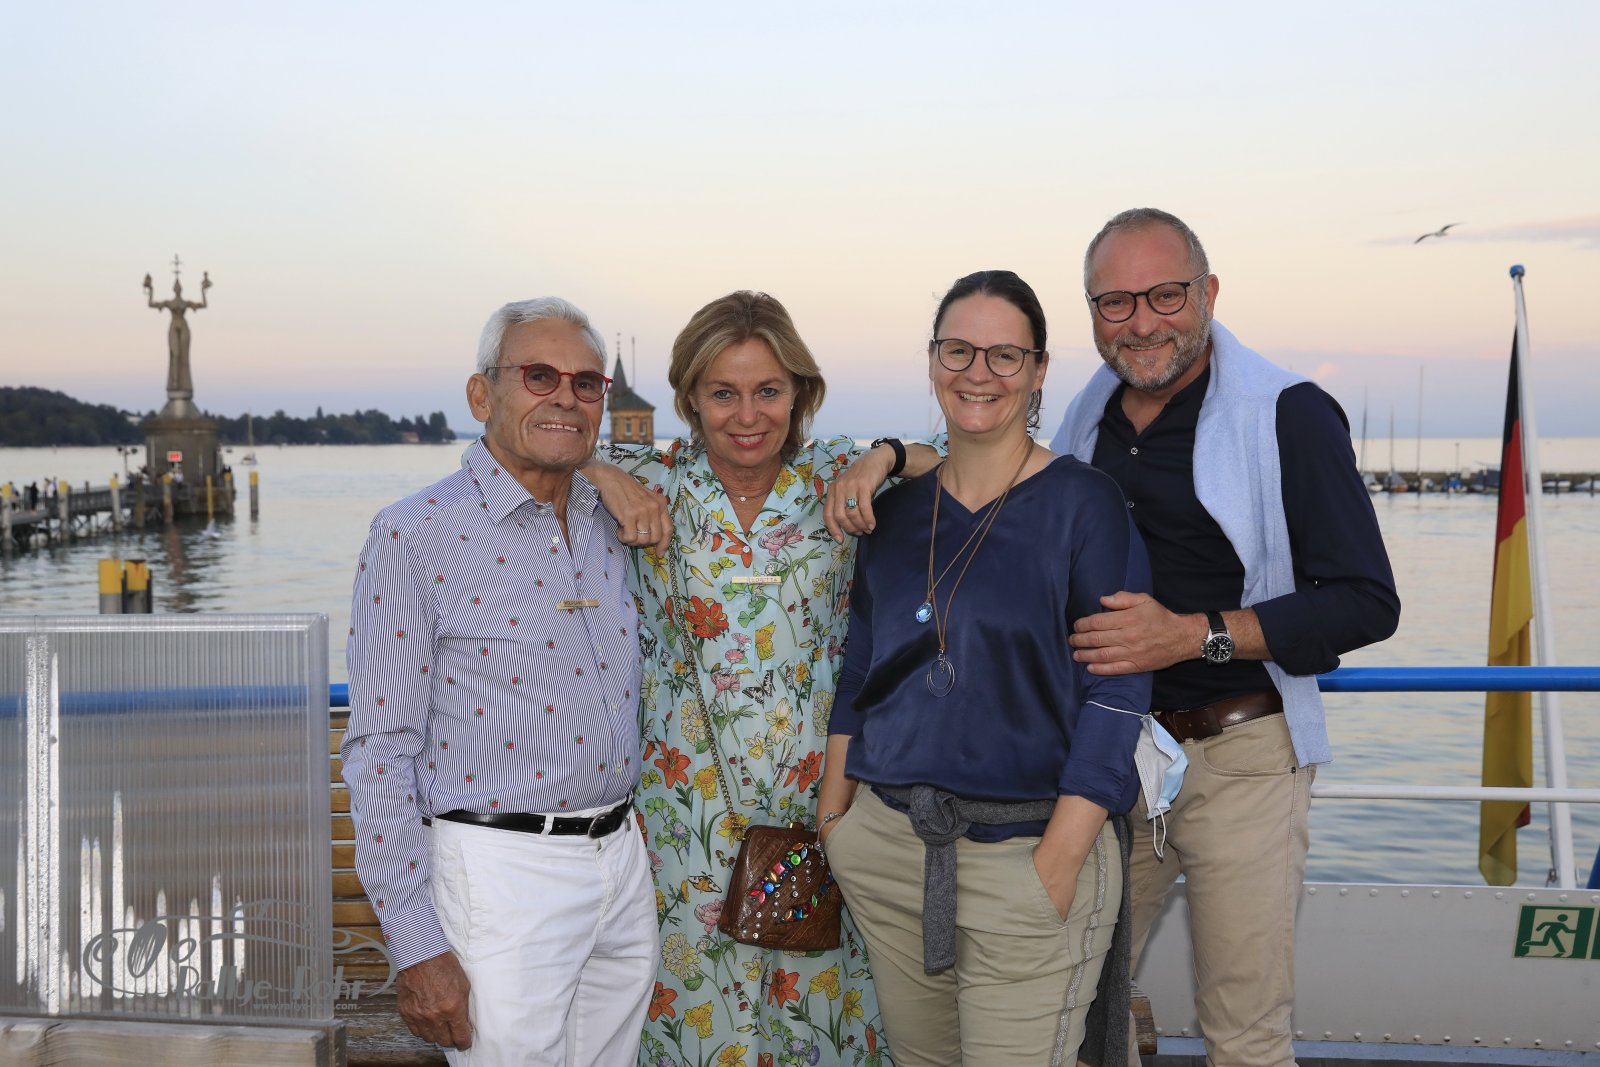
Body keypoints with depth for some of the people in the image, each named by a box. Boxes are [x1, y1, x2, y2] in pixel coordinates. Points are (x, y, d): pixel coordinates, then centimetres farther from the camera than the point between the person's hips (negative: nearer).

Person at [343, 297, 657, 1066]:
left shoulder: (612, 527, 9)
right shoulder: (415, 535, -9)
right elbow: (380, 750, -12)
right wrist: (416, 947, -15)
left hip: (623, 858, 6)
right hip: (501, 872, -6)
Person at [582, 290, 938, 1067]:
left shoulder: (838, 478, 0)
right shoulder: (656, 483, -2)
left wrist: (886, 456, -15)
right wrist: (603, 476, -13)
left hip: (819, 797, 1)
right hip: (689, 811, -1)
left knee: (821, 1002, 10)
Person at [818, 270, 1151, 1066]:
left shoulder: (1081, 503, -7)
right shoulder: (897, 509, 9)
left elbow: (1115, 692, -10)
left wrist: (1058, 866, -15)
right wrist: (832, 818, 10)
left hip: (1026, 855, -4)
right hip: (887, 844, 5)